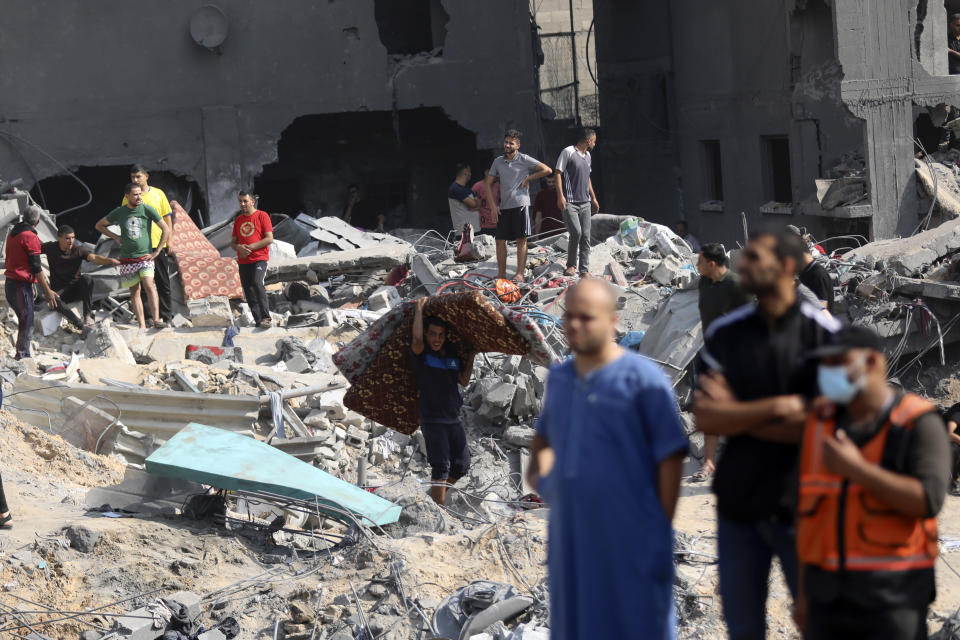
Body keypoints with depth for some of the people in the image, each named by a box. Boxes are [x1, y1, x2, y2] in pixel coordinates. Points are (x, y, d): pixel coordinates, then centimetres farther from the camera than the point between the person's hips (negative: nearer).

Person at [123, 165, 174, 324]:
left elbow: (167, 218, 8)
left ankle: (166, 315, 12)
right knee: (142, 283, 2)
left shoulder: (158, 194, 6)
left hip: (159, 245, 0)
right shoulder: (128, 198, 5)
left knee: (163, 281, 5)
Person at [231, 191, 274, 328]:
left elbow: (269, 239, -8)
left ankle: (266, 318, -25)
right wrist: (239, 248, -6)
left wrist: (251, 247, -14)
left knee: (257, 283, -26)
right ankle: (259, 321, 8)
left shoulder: (262, 216, -1)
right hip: (243, 262, 6)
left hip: (259, 259, -6)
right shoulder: (238, 220, 16)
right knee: (249, 292, 2)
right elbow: (233, 242, 18)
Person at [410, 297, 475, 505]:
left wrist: (470, 359, 6)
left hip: (453, 418, 7)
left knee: (461, 465, 12)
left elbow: (464, 381, 14)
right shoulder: (422, 354, -7)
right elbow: (417, 339, -28)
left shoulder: (453, 355, 10)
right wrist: (419, 309, -20)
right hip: (432, 419, -7)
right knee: (441, 465, -13)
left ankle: (438, 494, 30)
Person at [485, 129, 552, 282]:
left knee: (521, 240, -4)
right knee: (500, 240, 3)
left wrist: (528, 179, -3)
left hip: (520, 203, -4)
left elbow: (547, 170, -3)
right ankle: (501, 273, 10)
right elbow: (488, 183, 15)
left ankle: (520, 274, -3)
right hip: (503, 206, 4)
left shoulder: (524, 160, -1)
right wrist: (493, 204, 5)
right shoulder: (498, 161, 11)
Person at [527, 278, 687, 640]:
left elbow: (670, 458, -10)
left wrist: (661, 530, -12)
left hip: (630, 542, -6)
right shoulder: (559, 379, 11)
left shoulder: (642, 379, -8)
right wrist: (539, 471, 11)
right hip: (571, 538, 6)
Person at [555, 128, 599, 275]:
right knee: (576, 232, -16)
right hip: (570, 202, -7)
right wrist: (560, 196, -16)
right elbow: (558, 173, -8)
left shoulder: (587, 155, 17)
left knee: (585, 236, 1)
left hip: (585, 202, 7)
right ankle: (571, 265, 2)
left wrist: (593, 198, 26)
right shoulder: (568, 152, -6)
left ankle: (585, 270, 4)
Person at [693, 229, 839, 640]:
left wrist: (737, 415, -8)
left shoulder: (824, 335, -7)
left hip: (800, 508, -3)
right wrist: (777, 408, -17)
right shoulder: (724, 335, 3)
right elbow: (705, 420, -5)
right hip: (738, 505, 3)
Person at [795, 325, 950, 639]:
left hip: (894, 592, -5)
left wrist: (855, 468, -22)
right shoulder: (822, 421, 9)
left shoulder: (920, 423, -8)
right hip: (829, 590, 5)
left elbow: (928, 500, -21)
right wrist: (805, 593, 13)